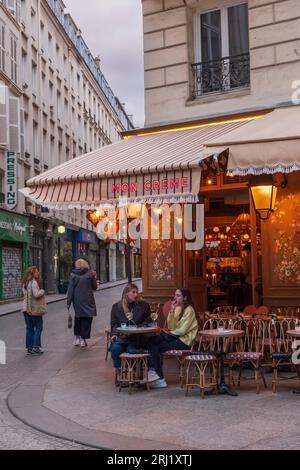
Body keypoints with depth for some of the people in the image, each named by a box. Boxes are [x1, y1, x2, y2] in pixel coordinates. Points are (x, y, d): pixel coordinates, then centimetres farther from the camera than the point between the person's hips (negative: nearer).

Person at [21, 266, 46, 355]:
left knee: (29, 329, 11)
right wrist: (42, 291, -4)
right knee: (38, 328, 2)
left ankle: (29, 348, 14)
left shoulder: (25, 283, 12)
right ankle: (36, 347, -2)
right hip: (35, 309, -8)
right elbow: (36, 294, -23)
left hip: (26, 308, 8)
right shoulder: (33, 282, -15)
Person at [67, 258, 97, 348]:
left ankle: (77, 337, 20)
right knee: (87, 319, 5)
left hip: (77, 301, 2)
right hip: (87, 301, -2)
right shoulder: (89, 274, -4)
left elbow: (70, 289, -3)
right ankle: (83, 339, 3)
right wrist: (94, 277, 16)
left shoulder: (73, 275, -1)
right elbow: (94, 287, 4)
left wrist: (69, 302, 0)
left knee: (78, 317, 18)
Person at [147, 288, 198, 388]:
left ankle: (159, 379, -8)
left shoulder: (189, 310, -11)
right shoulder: (177, 308, 13)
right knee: (151, 341, -13)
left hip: (184, 341, -8)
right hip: (175, 336, 8)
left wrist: (169, 334, -3)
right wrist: (171, 311, -6)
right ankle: (153, 372, -16)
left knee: (155, 347, -17)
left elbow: (182, 330, -17)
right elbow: (171, 327, 4)